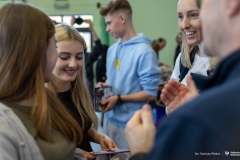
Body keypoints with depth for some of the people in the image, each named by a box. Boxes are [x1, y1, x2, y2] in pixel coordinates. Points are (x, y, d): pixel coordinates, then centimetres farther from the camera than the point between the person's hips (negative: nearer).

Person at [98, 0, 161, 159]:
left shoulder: (144, 51, -17)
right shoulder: (112, 50, 8)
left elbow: (150, 94, -17)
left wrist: (119, 99, -20)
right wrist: (104, 85, 0)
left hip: (130, 124, -7)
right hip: (109, 119, 8)